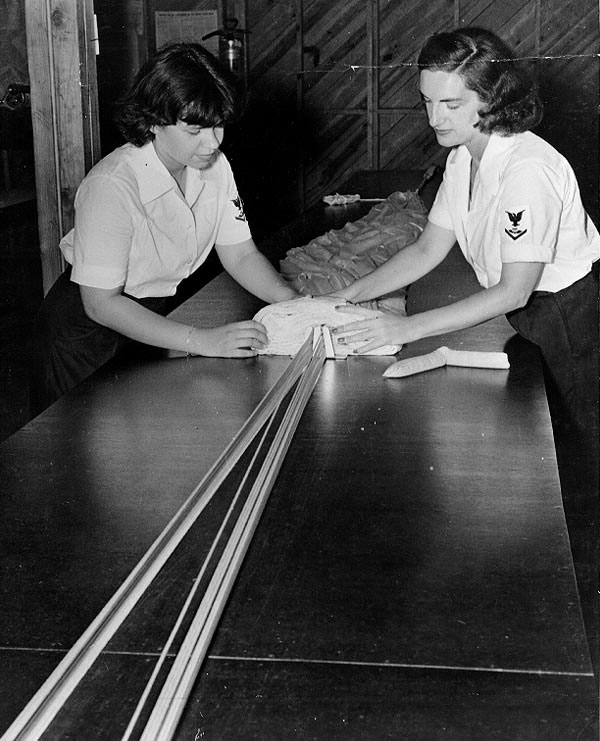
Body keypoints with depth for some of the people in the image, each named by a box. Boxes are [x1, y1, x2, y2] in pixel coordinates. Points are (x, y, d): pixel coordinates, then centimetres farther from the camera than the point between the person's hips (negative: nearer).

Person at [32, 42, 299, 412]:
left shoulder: (215, 167, -10)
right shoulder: (112, 187, -31)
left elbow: (242, 256, -3)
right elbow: (101, 302, -31)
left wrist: (298, 305, -22)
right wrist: (201, 341, -38)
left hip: (156, 317, 6)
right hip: (87, 326, -6)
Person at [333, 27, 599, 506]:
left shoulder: (528, 169, -28)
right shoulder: (463, 156, -1)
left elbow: (513, 291, -28)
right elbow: (428, 250, 3)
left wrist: (409, 328, -29)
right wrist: (351, 296, -10)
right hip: (530, 317, 8)